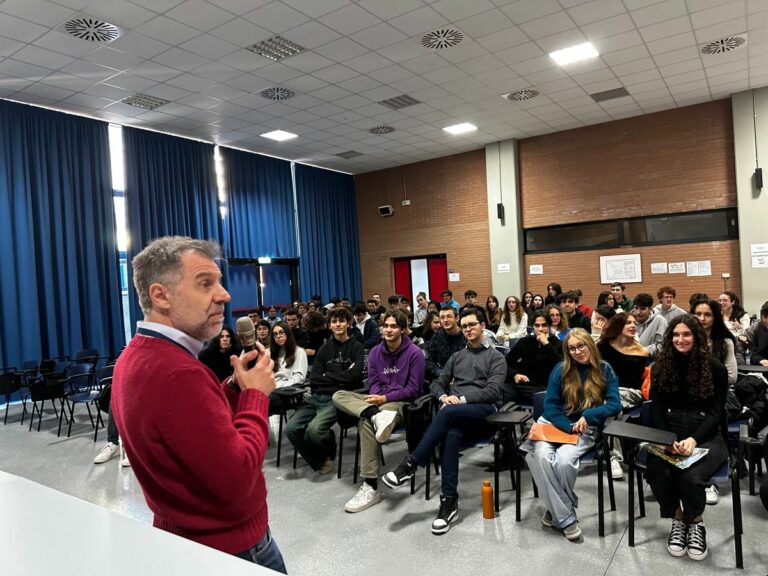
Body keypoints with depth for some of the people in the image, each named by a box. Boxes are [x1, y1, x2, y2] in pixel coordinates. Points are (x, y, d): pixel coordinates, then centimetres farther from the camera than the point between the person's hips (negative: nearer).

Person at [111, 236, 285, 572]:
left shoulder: (136, 357, 1)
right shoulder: (175, 372, -31)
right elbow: (238, 478, -30)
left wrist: (236, 386, -5)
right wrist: (255, 392, -19)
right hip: (228, 548, -9)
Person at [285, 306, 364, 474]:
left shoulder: (356, 347, 4)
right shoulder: (324, 349, 16)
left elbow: (353, 376, -11)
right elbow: (313, 379, 7)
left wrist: (326, 376, 0)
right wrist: (340, 377, -5)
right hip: (317, 397, 5)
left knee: (314, 429, -29)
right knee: (291, 429, -16)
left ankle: (328, 455, 7)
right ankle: (319, 461, 8)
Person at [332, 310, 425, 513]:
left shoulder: (414, 353, -9)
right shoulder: (375, 352, 8)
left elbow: (413, 390, -11)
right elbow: (373, 383, 7)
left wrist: (385, 398, -18)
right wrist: (377, 397, -15)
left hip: (402, 402, -6)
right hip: (379, 400, 6)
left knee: (366, 422, -33)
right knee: (339, 396, -14)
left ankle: (371, 487, -28)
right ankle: (376, 414, -40)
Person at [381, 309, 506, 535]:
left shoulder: (496, 357, 11)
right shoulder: (457, 356, 27)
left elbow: (493, 392, -4)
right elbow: (437, 384, 23)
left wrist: (462, 399, -15)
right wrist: (444, 396, -1)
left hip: (484, 412, -3)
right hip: (455, 413, 4)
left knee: (449, 412, -37)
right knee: (451, 436, -34)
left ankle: (410, 464, -32)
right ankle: (449, 502, -33)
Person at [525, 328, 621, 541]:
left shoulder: (605, 370, 0)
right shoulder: (561, 370, 1)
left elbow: (615, 404, -6)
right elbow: (550, 405, 0)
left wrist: (587, 416, -19)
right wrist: (570, 426, -15)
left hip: (586, 429, -1)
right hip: (555, 423, 1)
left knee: (563, 459, -31)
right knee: (541, 455, -30)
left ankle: (556, 509, -5)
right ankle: (565, 518, -18)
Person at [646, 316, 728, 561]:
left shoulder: (715, 368, 1)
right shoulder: (660, 367, 7)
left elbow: (716, 412, -4)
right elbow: (658, 411, 3)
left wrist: (693, 439, -21)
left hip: (706, 435, -1)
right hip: (669, 432, 2)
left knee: (690, 475, -31)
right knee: (656, 471, -29)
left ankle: (696, 523, 2)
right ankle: (678, 520, 1)